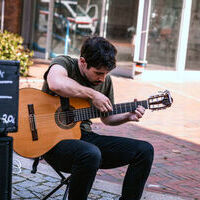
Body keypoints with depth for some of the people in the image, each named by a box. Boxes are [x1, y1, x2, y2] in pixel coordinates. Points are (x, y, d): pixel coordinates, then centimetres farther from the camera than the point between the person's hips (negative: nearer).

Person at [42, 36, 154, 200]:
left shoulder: (105, 80, 10)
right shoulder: (64, 63, -9)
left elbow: (107, 118, 22)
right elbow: (56, 84, -35)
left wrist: (128, 116, 2)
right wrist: (92, 94, -26)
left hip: (84, 136, 7)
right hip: (55, 138, -7)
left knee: (145, 150, -5)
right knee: (91, 154, -40)